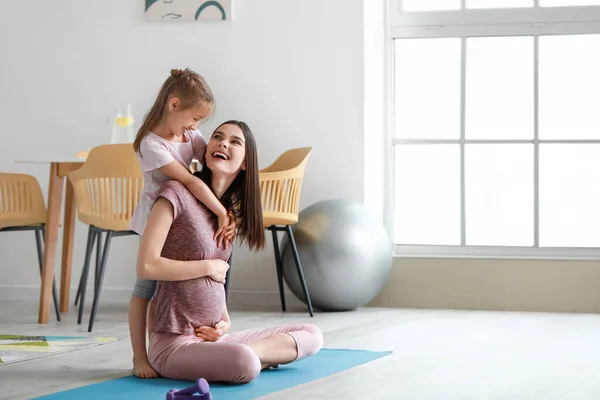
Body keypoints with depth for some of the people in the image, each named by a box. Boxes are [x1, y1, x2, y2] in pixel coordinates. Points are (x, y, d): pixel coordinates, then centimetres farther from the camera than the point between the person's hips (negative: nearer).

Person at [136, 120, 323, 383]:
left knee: (312, 336, 2)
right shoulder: (177, 193, -10)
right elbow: (146, 266, -18)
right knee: (246, 365, -38)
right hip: (175, 342, -9)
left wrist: (225, 321, 1)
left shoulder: (229, 208, 14)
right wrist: (210, 266, -9)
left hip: (212, 338, 9)